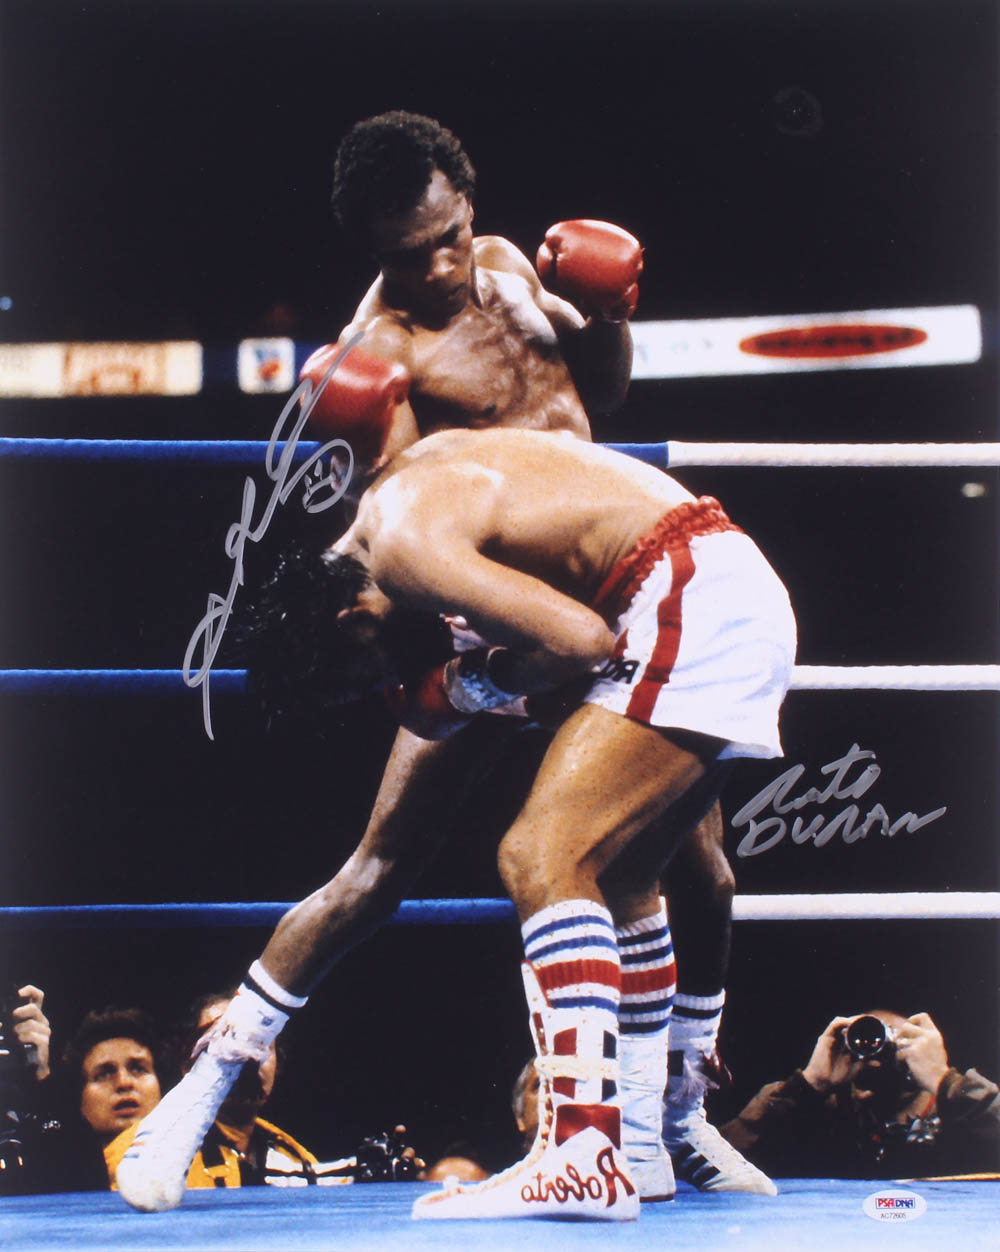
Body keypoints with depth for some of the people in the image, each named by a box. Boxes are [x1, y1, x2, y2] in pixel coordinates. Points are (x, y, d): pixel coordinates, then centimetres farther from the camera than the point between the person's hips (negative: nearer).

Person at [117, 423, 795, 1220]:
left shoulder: (402, 548, -14)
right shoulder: (398, 476, 13)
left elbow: (580, 639, -22)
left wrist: (463, 690, -5)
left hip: (694, 605, -11)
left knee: (541, 860, -17)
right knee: (615, 878, 21)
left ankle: (585, 1158, -27)